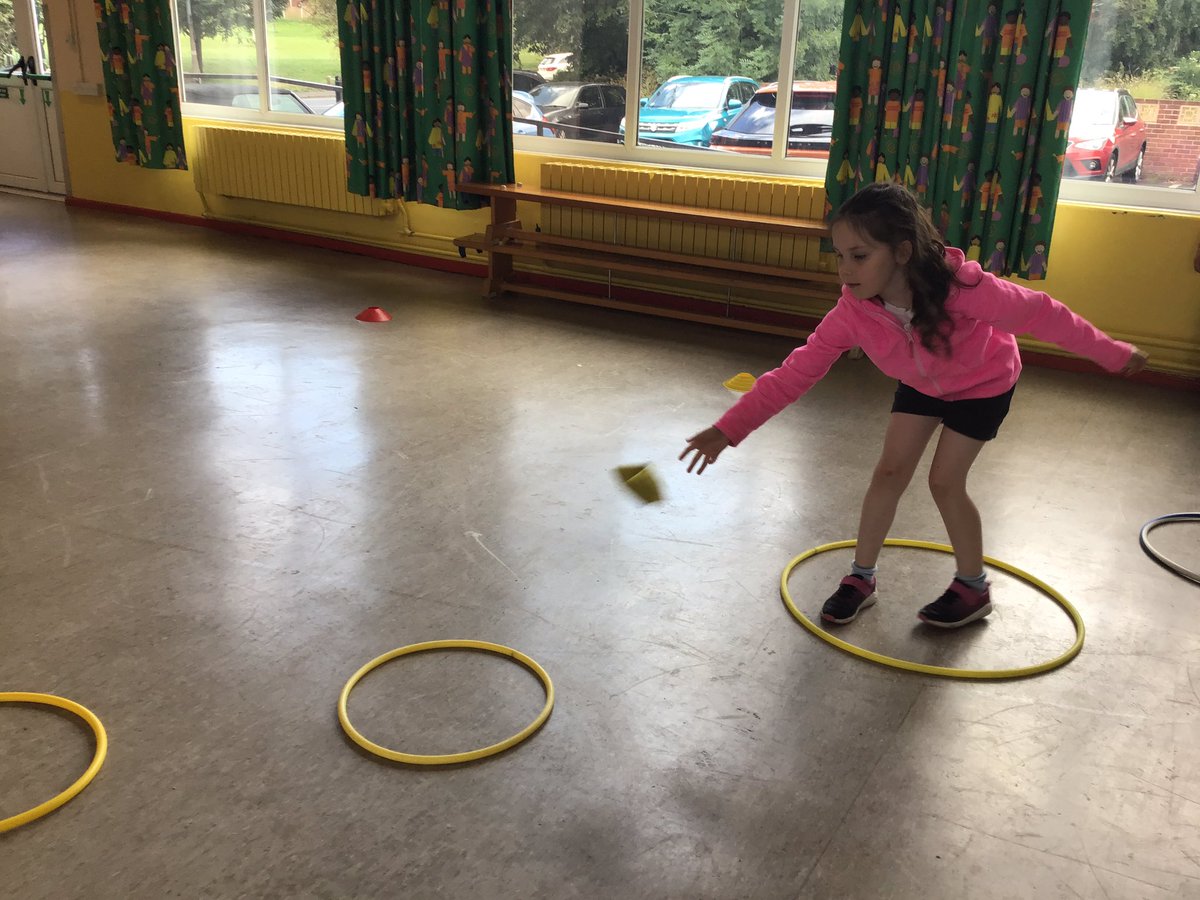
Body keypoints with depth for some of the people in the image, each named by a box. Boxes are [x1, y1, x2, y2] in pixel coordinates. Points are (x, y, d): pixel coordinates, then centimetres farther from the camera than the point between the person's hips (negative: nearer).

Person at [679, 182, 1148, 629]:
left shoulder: (964, 289, -42)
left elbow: (1042, 315, -27)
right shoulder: (852, 313, -31)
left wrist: (1113, 353, -13)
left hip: (984, 383, -3)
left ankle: (974, 587, 18)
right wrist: (727, 430, -35)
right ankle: (861, 579, 17)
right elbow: (795, 372, -29)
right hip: (921, 383, 4)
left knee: (944, 482, -5)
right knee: (889, 471, -1)